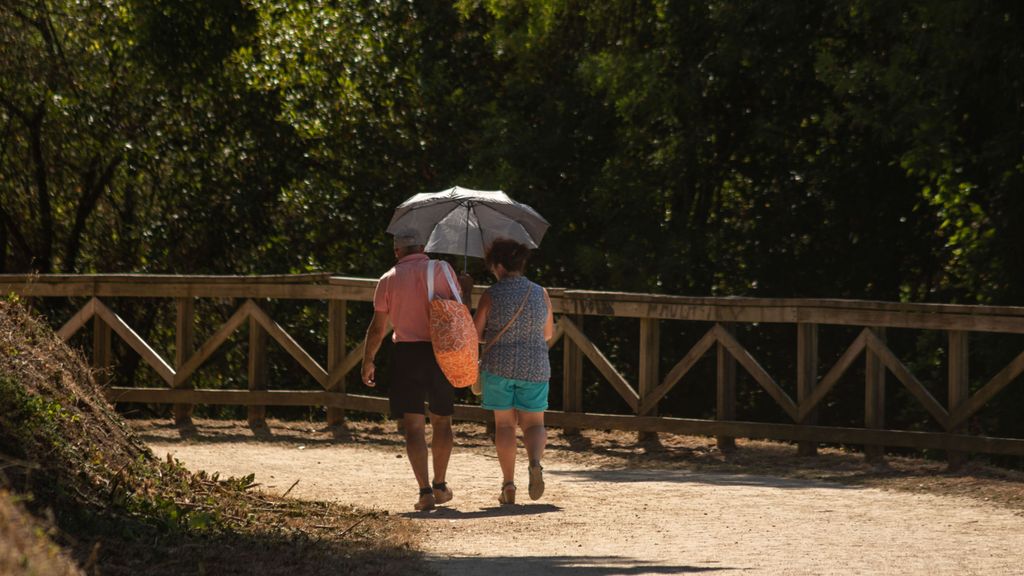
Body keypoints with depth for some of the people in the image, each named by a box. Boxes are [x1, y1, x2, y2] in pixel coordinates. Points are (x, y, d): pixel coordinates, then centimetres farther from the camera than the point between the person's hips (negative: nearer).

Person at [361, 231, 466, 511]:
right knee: (441, 421, 16)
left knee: (413, 425, -2)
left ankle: (425, 490, -13)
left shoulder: (389, 279, 2)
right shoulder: (441, 269, 2)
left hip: (406, 352, -1)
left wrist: (368, 361, 12)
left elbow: (378, 326, 2)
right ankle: (440, 486, 25)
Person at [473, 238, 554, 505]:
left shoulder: (491, 295, -8)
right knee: (533, 423, 9)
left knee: (504, 424, 10)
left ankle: (508, 483, 6)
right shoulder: (540, 294, 0)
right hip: (535, 367, 2)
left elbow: (475, 333, -4)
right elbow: (548, 333, 11)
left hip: (499, 365, -1)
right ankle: (535, 463, -21)